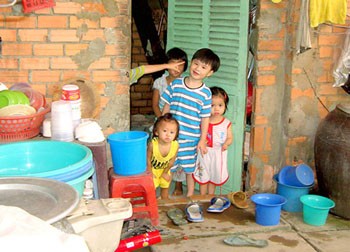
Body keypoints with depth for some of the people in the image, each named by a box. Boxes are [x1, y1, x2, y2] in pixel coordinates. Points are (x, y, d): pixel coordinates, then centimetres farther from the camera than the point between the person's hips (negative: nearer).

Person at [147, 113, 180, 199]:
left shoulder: (175, 145, -31)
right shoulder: (152, 144, -38)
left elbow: (171, 161, -14)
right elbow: (148, 159, -21)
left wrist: (165, 172, -2)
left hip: (164, 169, 3)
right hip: (152, 169, -3)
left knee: (165, 188, 21)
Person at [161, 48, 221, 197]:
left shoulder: (205, 93, -7)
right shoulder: (176, 84, -3)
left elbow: (205, 118, -4)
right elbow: (167, 106, 4)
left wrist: (202, 140, -5)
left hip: (191, 138, -1)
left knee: (189, 168, 13)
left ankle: (190, 195, 32)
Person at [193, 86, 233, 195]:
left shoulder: (226, 123, -6)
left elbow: (230, 137, 0)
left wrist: (226, 143, -20)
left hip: (219, 154, 1)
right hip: (205, 153, -1)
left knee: (214, 176, 16)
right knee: (203, 176, 12)